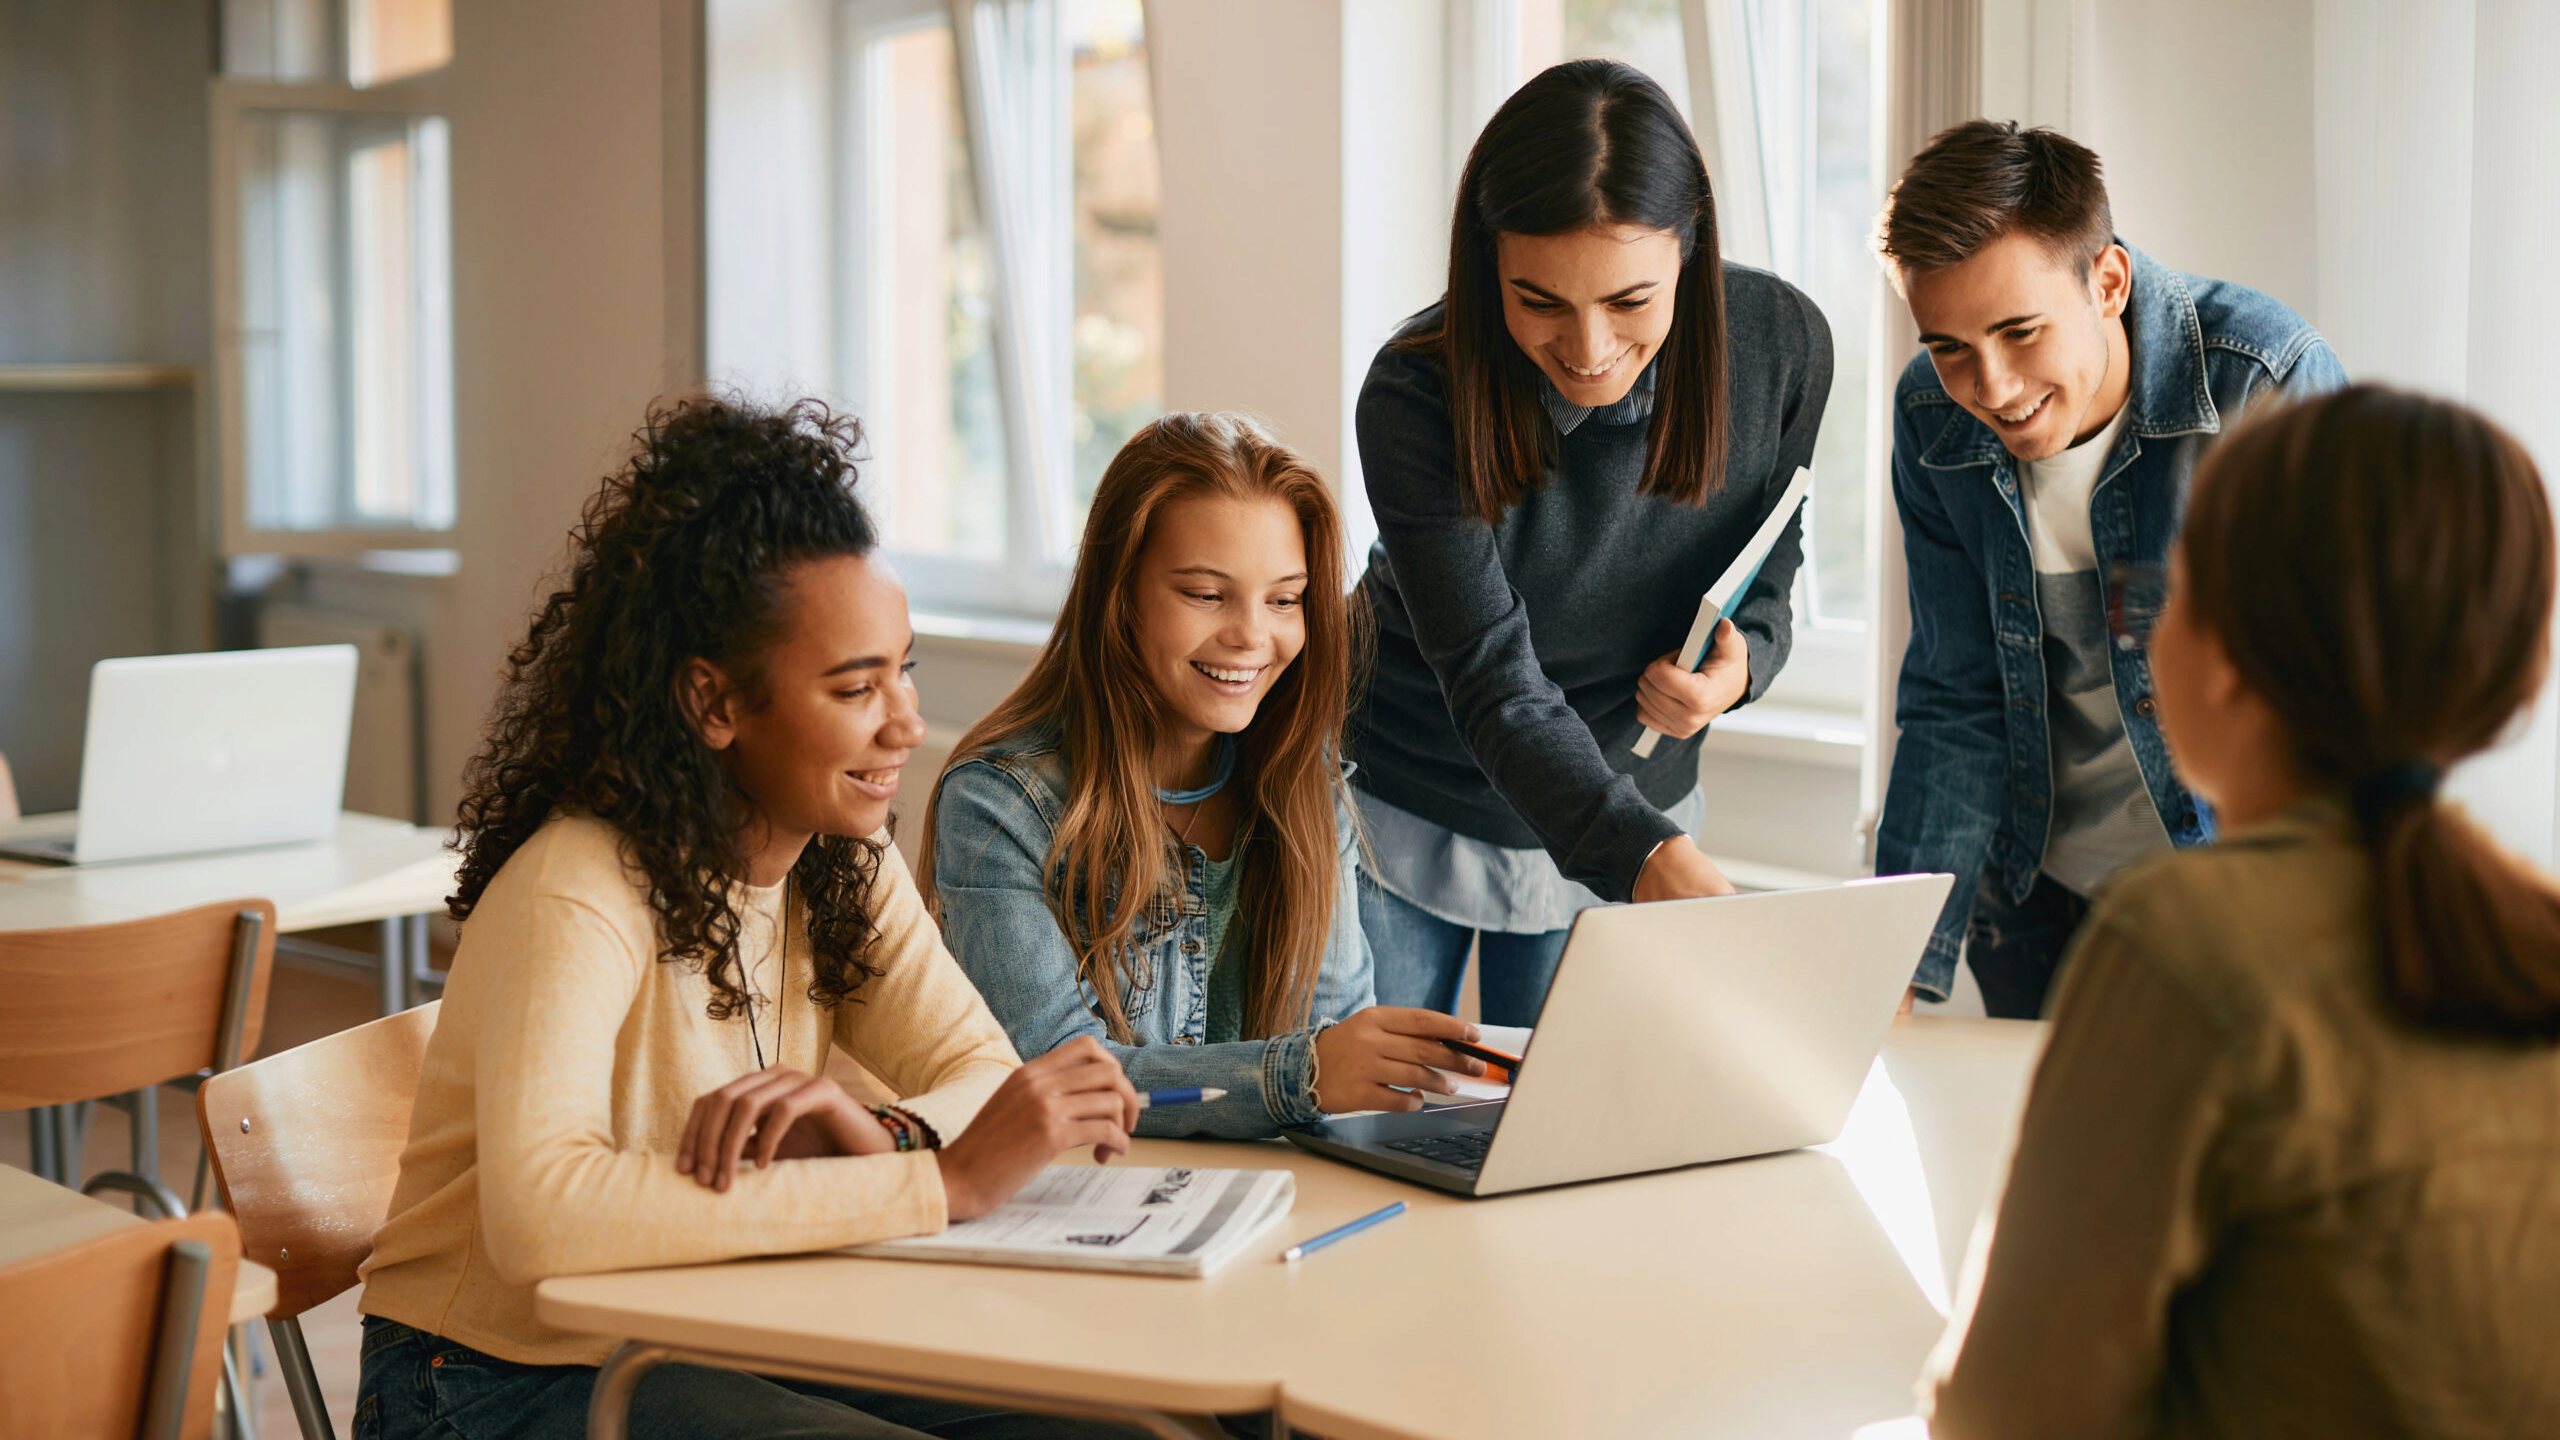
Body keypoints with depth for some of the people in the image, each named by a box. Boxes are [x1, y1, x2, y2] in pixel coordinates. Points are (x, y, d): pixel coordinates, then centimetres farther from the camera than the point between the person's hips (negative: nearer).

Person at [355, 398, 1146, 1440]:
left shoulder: (843, 865, 2)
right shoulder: (578, 892, -24)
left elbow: (989, 1081, -3)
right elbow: (539, 1216, -39)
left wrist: (880, 1137, -28)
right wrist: (939, 1182, -37)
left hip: (716, 1345, 7)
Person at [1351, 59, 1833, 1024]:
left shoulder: (1781, 344, -19)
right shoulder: (1418, 399, -29)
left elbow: (1765, 570, 0)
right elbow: (1494, 687, -32)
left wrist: (1741, 659, -24)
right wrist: (1647, 857, -47)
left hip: (1632, 801, 2)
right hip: (1405, 808, -2)